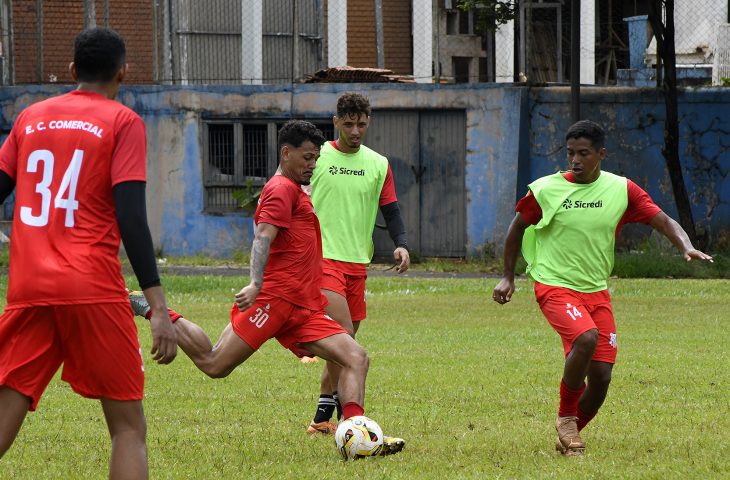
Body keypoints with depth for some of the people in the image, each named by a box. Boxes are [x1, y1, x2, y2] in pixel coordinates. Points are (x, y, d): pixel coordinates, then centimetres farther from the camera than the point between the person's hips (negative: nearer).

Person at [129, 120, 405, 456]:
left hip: (302, 309, 10)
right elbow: (263, 238, -19)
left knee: (355, 358, -5)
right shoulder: (282, 189, -4)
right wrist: (256, 283, -34)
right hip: (274, 298, -10)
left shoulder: (296, 193, 27)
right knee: (215, 365, -11)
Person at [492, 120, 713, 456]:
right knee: (586, 338, -32)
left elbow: (664, 222, -3)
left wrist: (687, 248, -22)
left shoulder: (621, 190, -1)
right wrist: (508, 277, 8)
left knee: (600, 377, -3)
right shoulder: (545, 190, -6)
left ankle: (569, 436, 22)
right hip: (554, 286, -4)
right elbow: (517, 228, 9)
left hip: (596, 290, 4)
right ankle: (565, 417, -11)